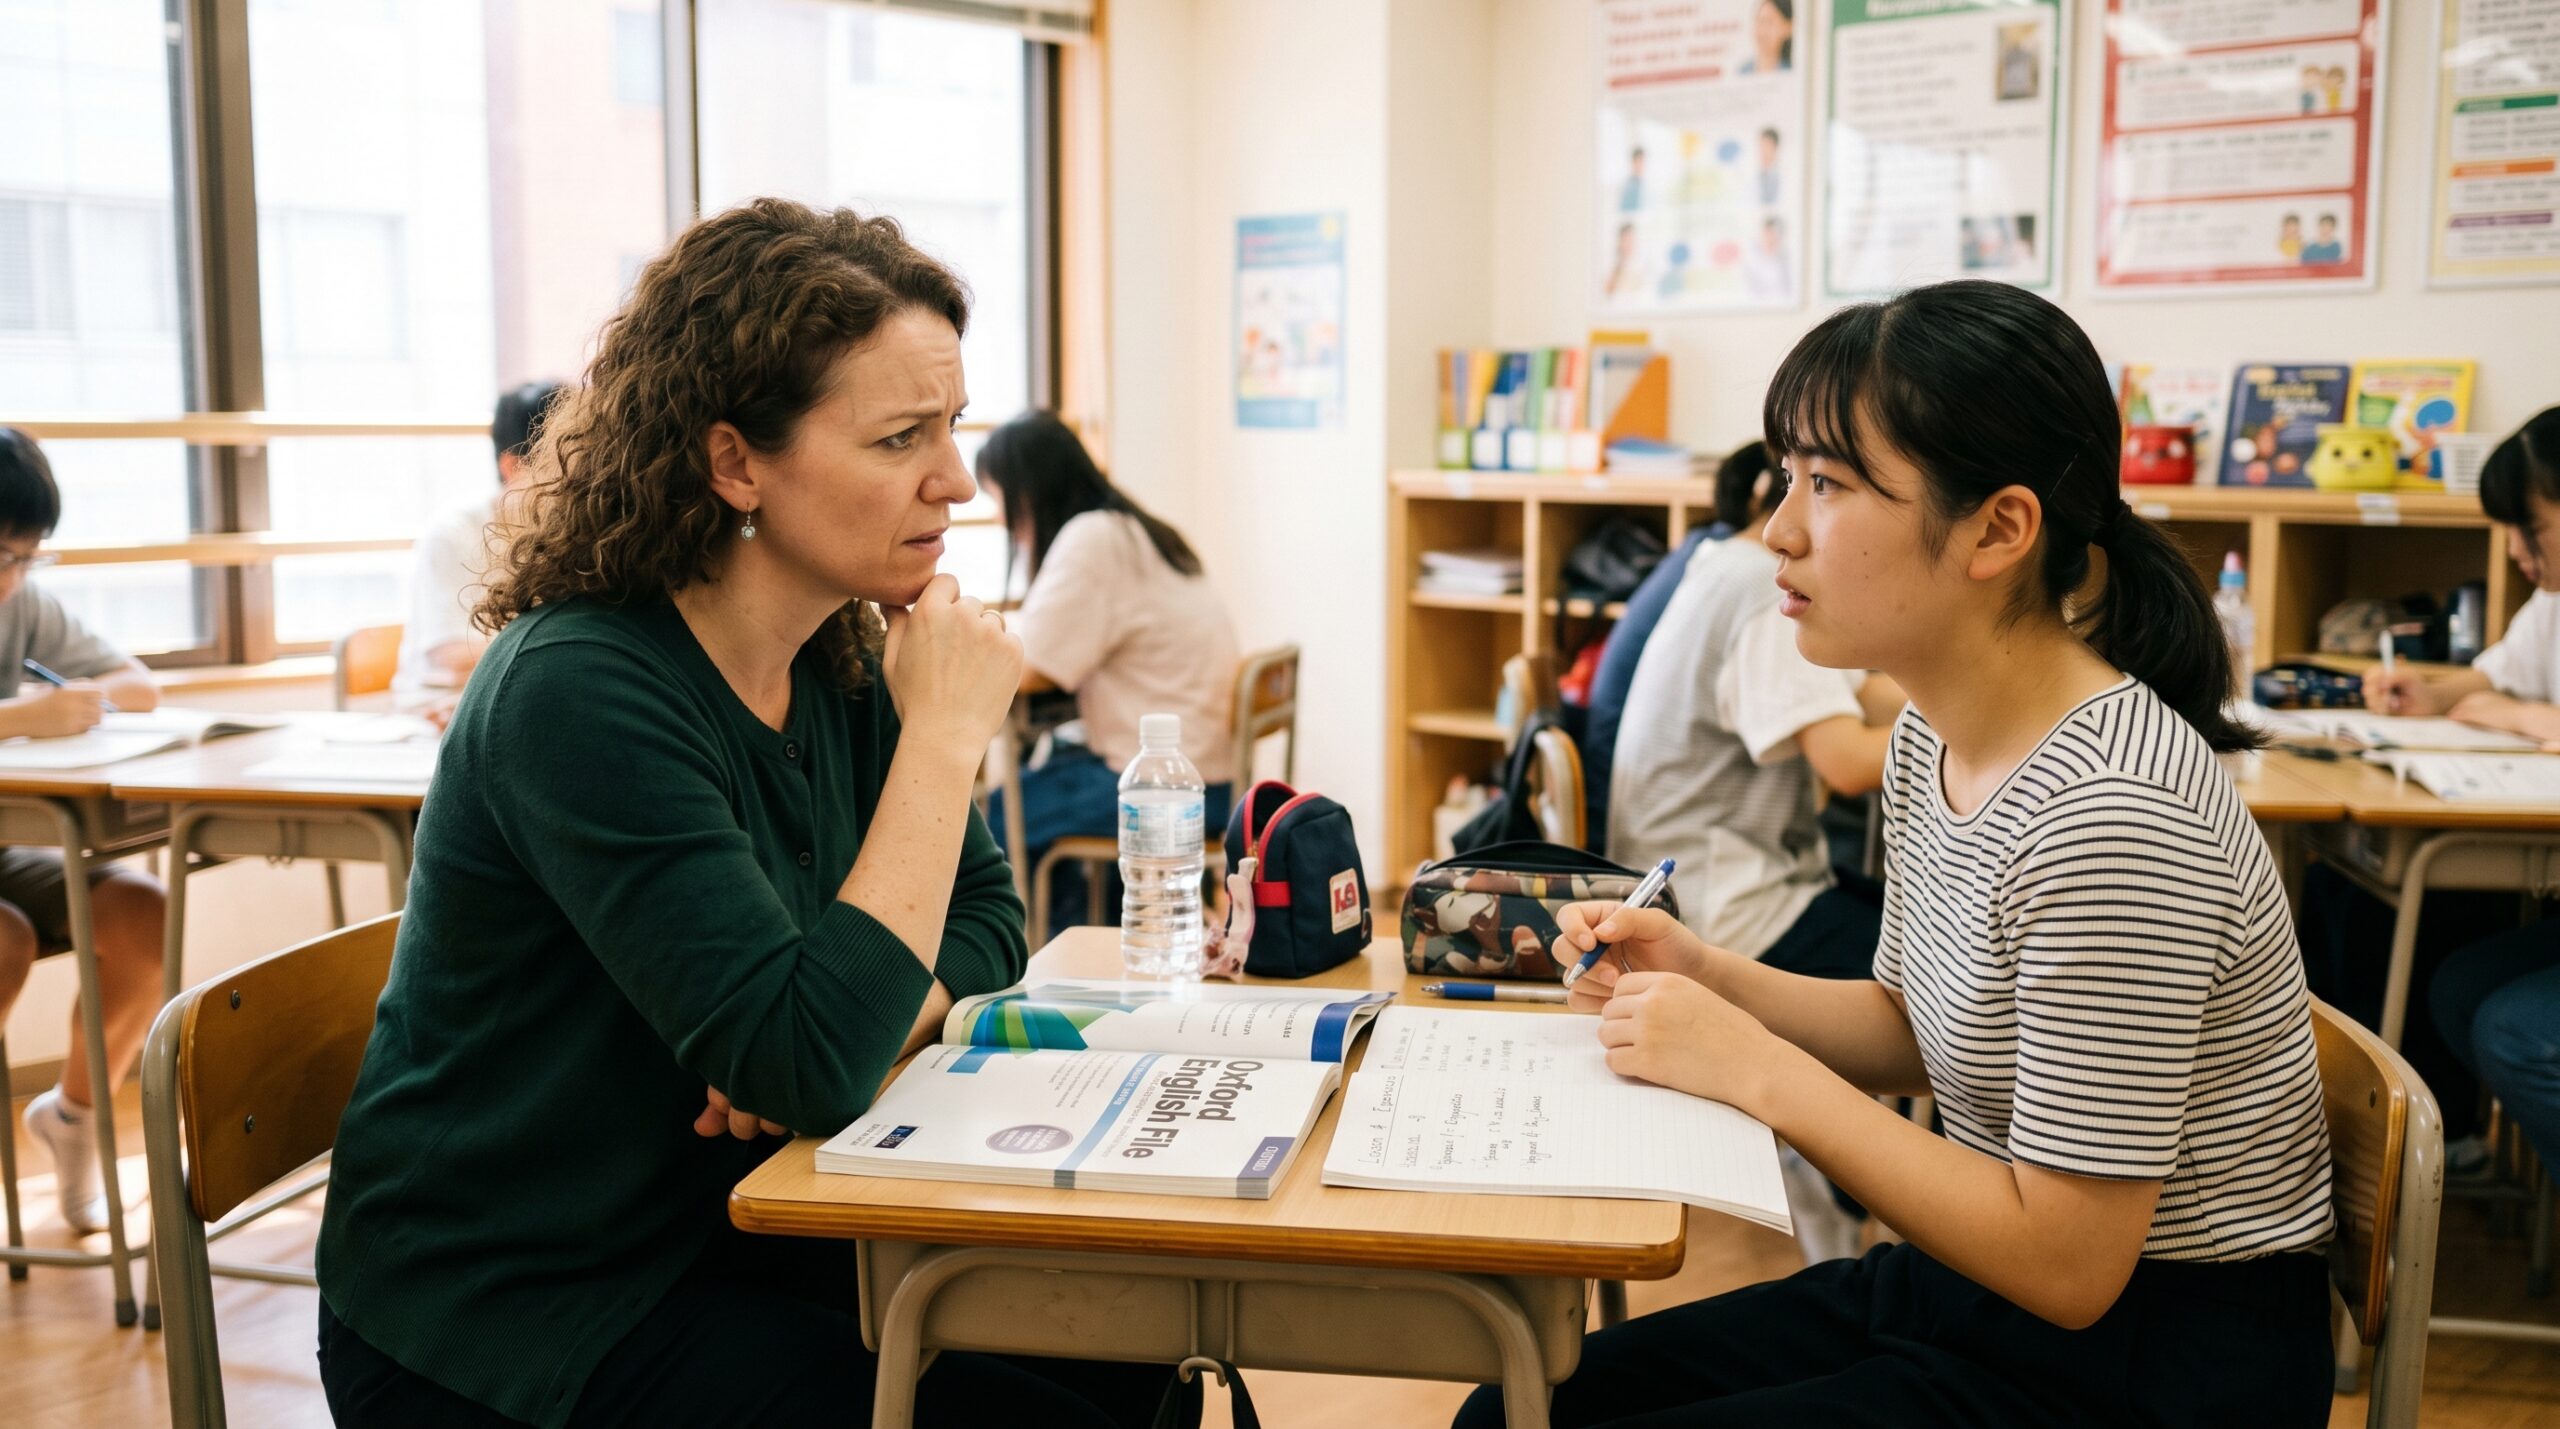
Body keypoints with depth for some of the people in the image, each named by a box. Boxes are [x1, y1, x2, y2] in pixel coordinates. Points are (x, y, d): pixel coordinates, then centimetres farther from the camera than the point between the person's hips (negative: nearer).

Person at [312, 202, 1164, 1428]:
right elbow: (812, 1066, -31)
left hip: (714, 1228, 7)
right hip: (502, 1321, -7)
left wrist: (833, 1034, -14)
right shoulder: (583, 693, -25)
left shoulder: (838, 660, -1)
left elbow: (982, 921, 8)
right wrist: (943, 738, -26)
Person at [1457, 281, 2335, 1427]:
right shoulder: (1934, 738, 1)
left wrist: (1759, 1071, -20)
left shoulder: (2109, 814, -28)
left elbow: (2064, 1266, -24)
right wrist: (1701, 976, -3)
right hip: (1968, 1293, 8)